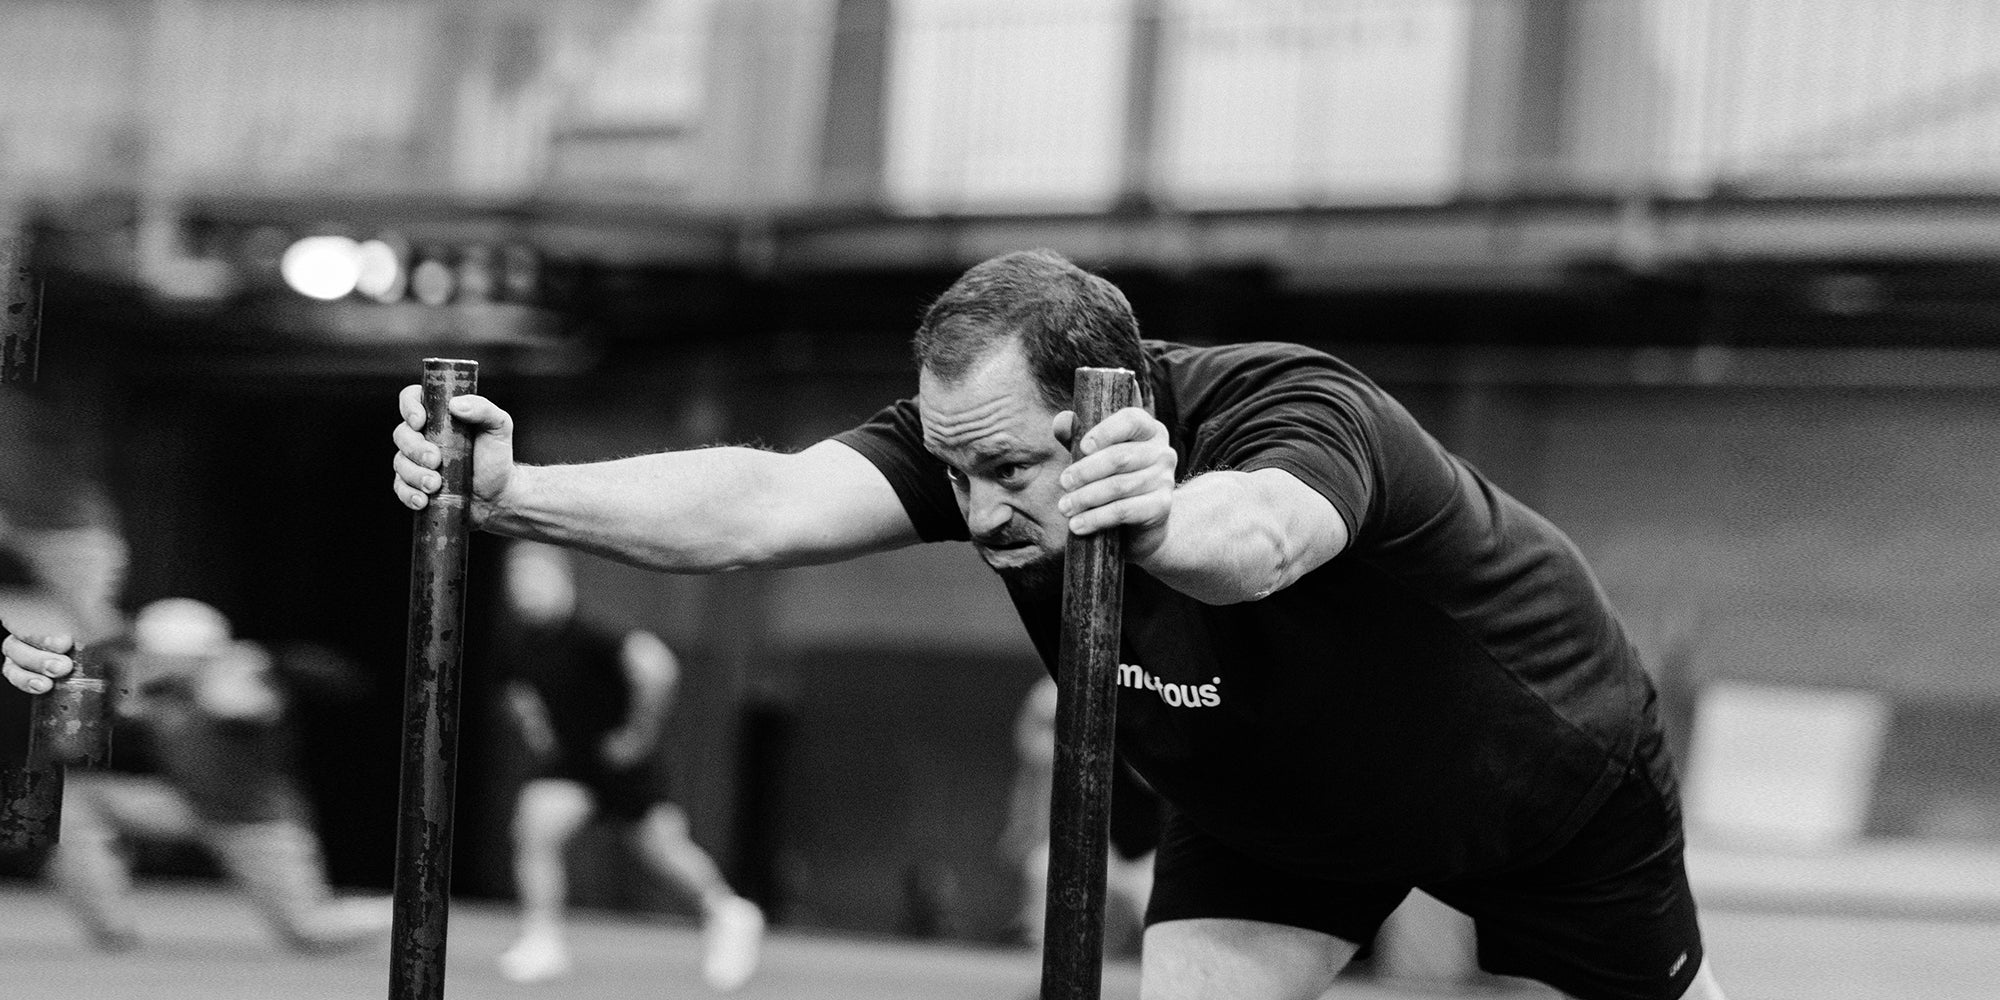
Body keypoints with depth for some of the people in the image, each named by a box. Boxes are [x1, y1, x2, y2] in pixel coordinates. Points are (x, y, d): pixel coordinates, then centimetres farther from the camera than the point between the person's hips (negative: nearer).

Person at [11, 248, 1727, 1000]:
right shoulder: (970, 440, -27)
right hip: (1271, 798, 4)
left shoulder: (1295, 416, -42)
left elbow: (1261, 535, -67)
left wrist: (1166, 520, -90)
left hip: (1541, 769, -4)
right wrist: (511, 493, -59)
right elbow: (767, 503, -44)